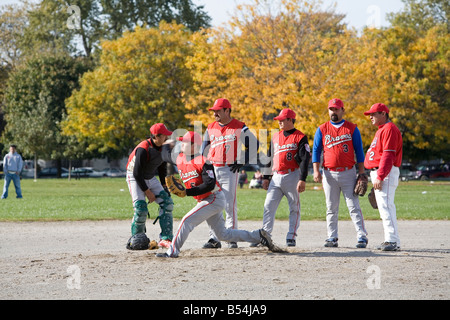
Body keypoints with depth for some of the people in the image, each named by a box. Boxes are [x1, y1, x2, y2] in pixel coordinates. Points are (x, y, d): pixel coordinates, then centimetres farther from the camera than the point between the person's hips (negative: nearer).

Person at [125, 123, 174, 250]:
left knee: (167, 202, -4)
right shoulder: (143, 149, -28)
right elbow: (137, 173, -25)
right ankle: (136, 241, -3)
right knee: (141, 208, -19)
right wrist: (147, 192, -21)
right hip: (135, 178, -8)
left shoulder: (163, 147, -4)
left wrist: (164, 186, 6)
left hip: (150, 178, 8)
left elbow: (162, 168, 11)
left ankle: (165, 239, -4)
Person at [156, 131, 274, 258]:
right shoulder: (180, 159, 5)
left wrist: (187, 192, -30)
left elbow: (210, 185, -27)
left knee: (187, 220, -19)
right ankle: (257, 235, 21)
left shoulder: (203, 161, -20)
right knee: (222, 234, 14)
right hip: (204, 200, 9)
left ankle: (172, 251, -15)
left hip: (215, 198, -9)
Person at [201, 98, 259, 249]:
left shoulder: (239, 128, -2)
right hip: (212, 169, 5)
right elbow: (204, 148, 23)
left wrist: (242, 161, -6)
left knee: (230, 204, -8)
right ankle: (214, 238, 8)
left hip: (230, 170, -5)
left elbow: (254, 144, 1)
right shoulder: (211, 128, 12)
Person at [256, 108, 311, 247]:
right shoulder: (275, 137, 16)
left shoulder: (300, 137, -3)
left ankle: (291, 237, 5)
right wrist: (266, 177, 16)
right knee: (268, 206, -2)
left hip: (292, 176, -5)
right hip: (276, 177, 6)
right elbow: (269, 157, 21)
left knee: (294, 207, 0)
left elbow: (305, 160, -9)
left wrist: (302, 180, -17)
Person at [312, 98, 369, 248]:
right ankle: (332, 237, 9)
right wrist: (316, 171, -4)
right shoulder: (322, 129, 9)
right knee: (331, 208, 4)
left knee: (354, 206, -6)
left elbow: (359, 151, 6)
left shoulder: (352, 128, 6)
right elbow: (316, 151, 8)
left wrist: (361, 172, -1)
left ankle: (362, 236, -7)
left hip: (348, 173, -2)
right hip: (329, 174, 2)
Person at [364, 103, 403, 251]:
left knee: (386, 205, -15)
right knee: (384, 206, 10)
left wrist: (380, 177, -25)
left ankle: (393, 241, -18)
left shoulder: (389, 129, -11)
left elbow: (388, 155, -20)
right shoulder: (381, 130, 22)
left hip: (386, 172, -11)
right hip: (378, 173, 11)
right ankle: (390, 240, 13)